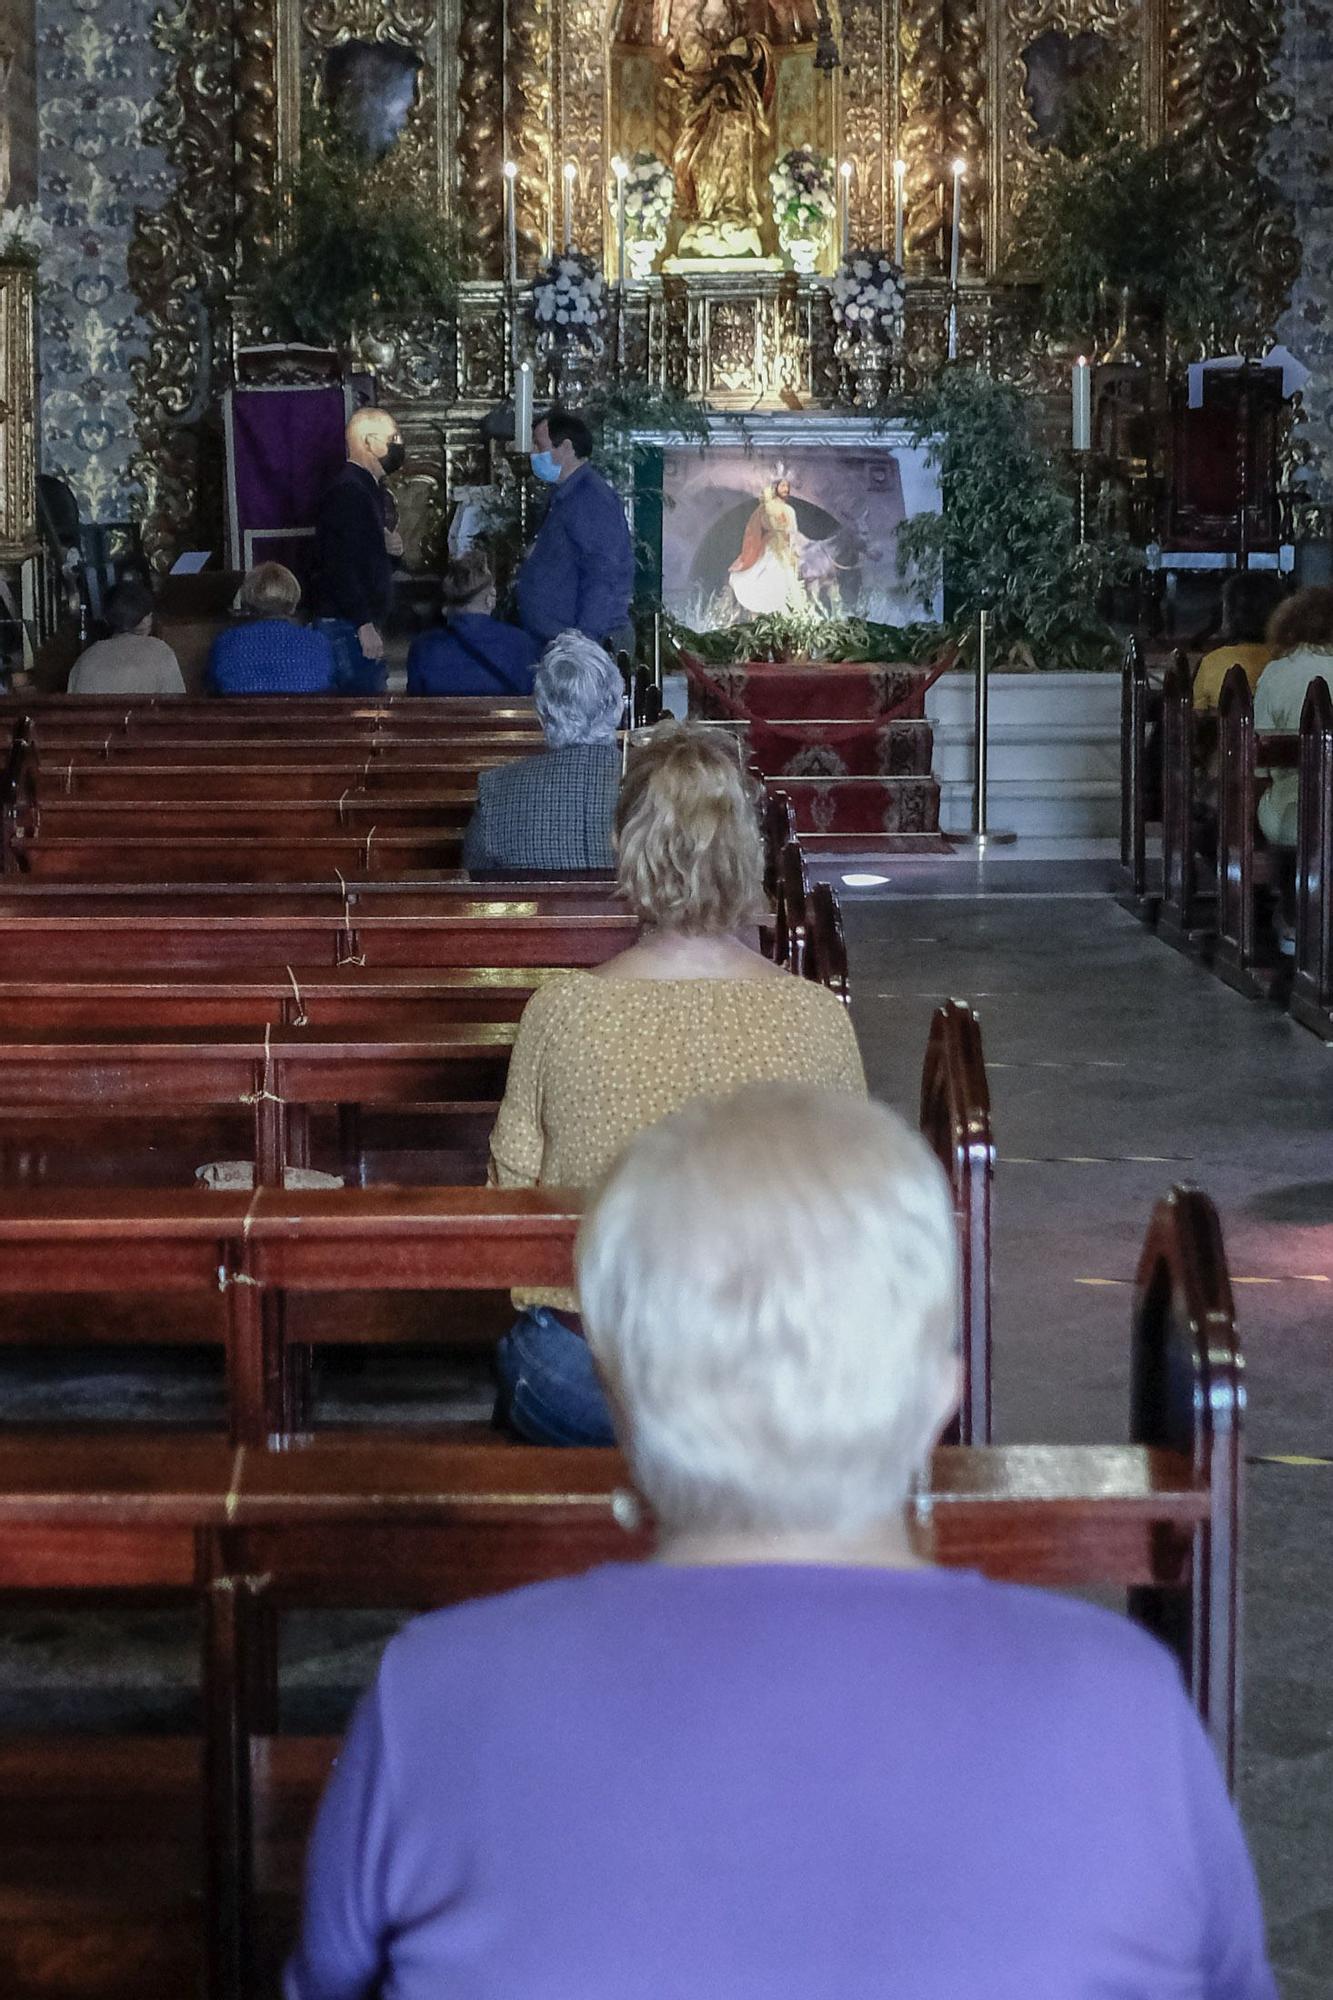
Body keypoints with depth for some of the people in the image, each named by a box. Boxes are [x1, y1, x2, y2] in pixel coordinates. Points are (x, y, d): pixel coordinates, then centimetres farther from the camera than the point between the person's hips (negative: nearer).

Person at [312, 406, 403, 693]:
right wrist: (365, 625, -25)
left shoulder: (368, 489, 17)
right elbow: (342, 565, -22)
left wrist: (386, 545, 6)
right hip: (349, 626, -10)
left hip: (365, 622, 10)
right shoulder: (348, 492, -15)